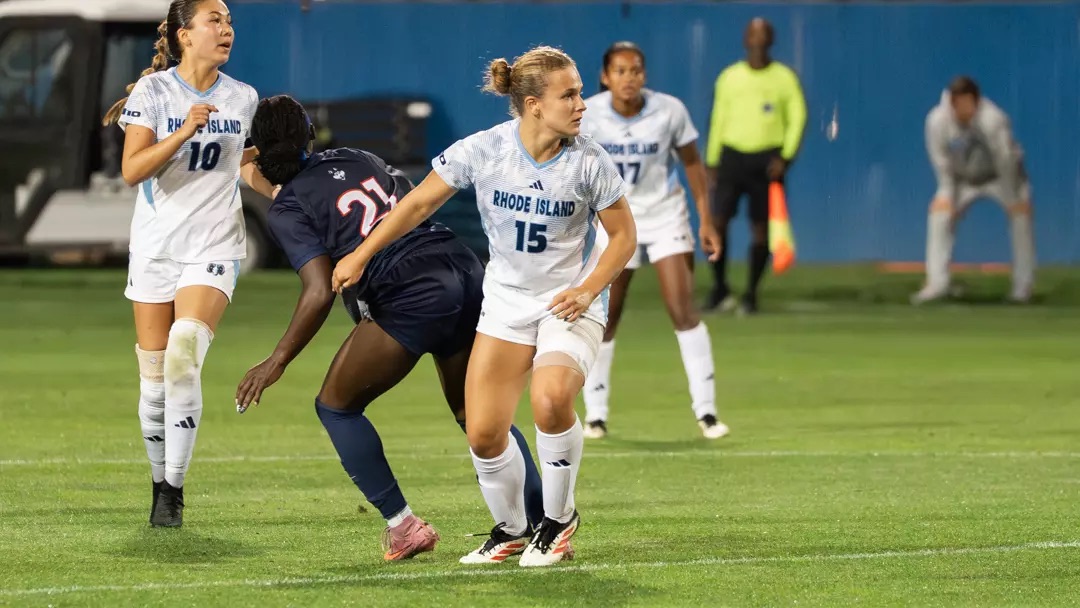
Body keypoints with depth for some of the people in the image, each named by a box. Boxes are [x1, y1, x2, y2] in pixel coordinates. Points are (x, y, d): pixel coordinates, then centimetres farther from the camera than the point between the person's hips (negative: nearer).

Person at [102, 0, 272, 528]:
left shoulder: (243, 99, 5)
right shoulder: (153, 91, -4)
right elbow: (132, 170, -14)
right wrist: (184, 132, -25)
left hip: (214, 248, 0)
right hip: (155, 247, 0)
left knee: (183, 357, -21)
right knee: (154, 379, 2)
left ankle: (173, 490, -16)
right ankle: (159, 483, 21)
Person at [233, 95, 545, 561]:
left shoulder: (286, 211, 1)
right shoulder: (354, 159, 19)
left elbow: (320, 293, -10)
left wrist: (277, 362, -4)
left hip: (412, 296, -6)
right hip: (465, 270, 6)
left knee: (336, 404, 13)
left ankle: (402, 525, 8)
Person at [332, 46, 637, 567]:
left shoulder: (589, 162, -13)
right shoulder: (482, 150, -12)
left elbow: (623, 235, 0)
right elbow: (419, 203, 1)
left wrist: (588, 289, -16)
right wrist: (360, 256, 4)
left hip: (570, 306, -2)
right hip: (506, 304, 2)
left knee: (550, 399, -30)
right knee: (484, 433, -8)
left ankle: (558, 519, -5)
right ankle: (510, 530, 21)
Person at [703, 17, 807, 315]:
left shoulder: (784, 78, 5)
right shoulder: (729, 77, 10)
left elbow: (797, 118, 3)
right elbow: (718, 120, 15)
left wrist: (785, 157, -9)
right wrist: (712, 163, 12)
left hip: (767, 158, -1)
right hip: (732, 153, 1)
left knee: (760, 228, -1)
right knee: (717, 221, -10)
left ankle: (751, 294, 8)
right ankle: (720, 289, 4)